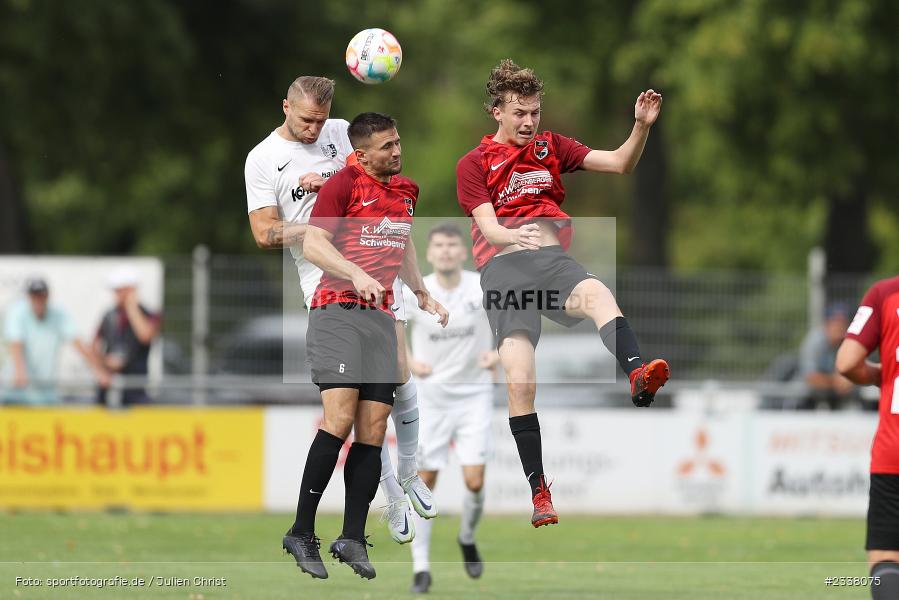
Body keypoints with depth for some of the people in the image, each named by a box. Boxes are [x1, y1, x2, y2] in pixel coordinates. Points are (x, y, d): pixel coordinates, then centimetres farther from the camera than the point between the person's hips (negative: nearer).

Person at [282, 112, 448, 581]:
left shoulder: (406, 190, 17)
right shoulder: (344, 184, -5)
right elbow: (312, 244, -13)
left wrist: (421, 293, 29)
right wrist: (356, 274, -25)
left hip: (381, 318, 7)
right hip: (337, 312, -7)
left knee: (374, 429, -1)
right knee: (340, 418, -19)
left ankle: (353, 538, 1)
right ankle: (301, 533, -14)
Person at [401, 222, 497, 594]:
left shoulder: (483, 288, -9)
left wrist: (499, 353, -13)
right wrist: (410, 361, -9)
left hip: (474, 395, 0)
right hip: (431, 396, 0)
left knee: (474, 481, -10)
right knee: (425, 481, -1)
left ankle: (468, 539, 21)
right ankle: (421, 567, 9)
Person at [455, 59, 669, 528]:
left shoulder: (550, 147, 18)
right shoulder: (474, 164, 8)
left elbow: (619, 164, 12)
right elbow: (487, 225, -6)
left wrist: (641, 126, -7)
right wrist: (515, 236, -29)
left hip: (552, 260, 2)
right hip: (504, 268, -2)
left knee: (597, 295, -36)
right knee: (520, 381, -17)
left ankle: (638, 378, -63)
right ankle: (539, 494, -11)